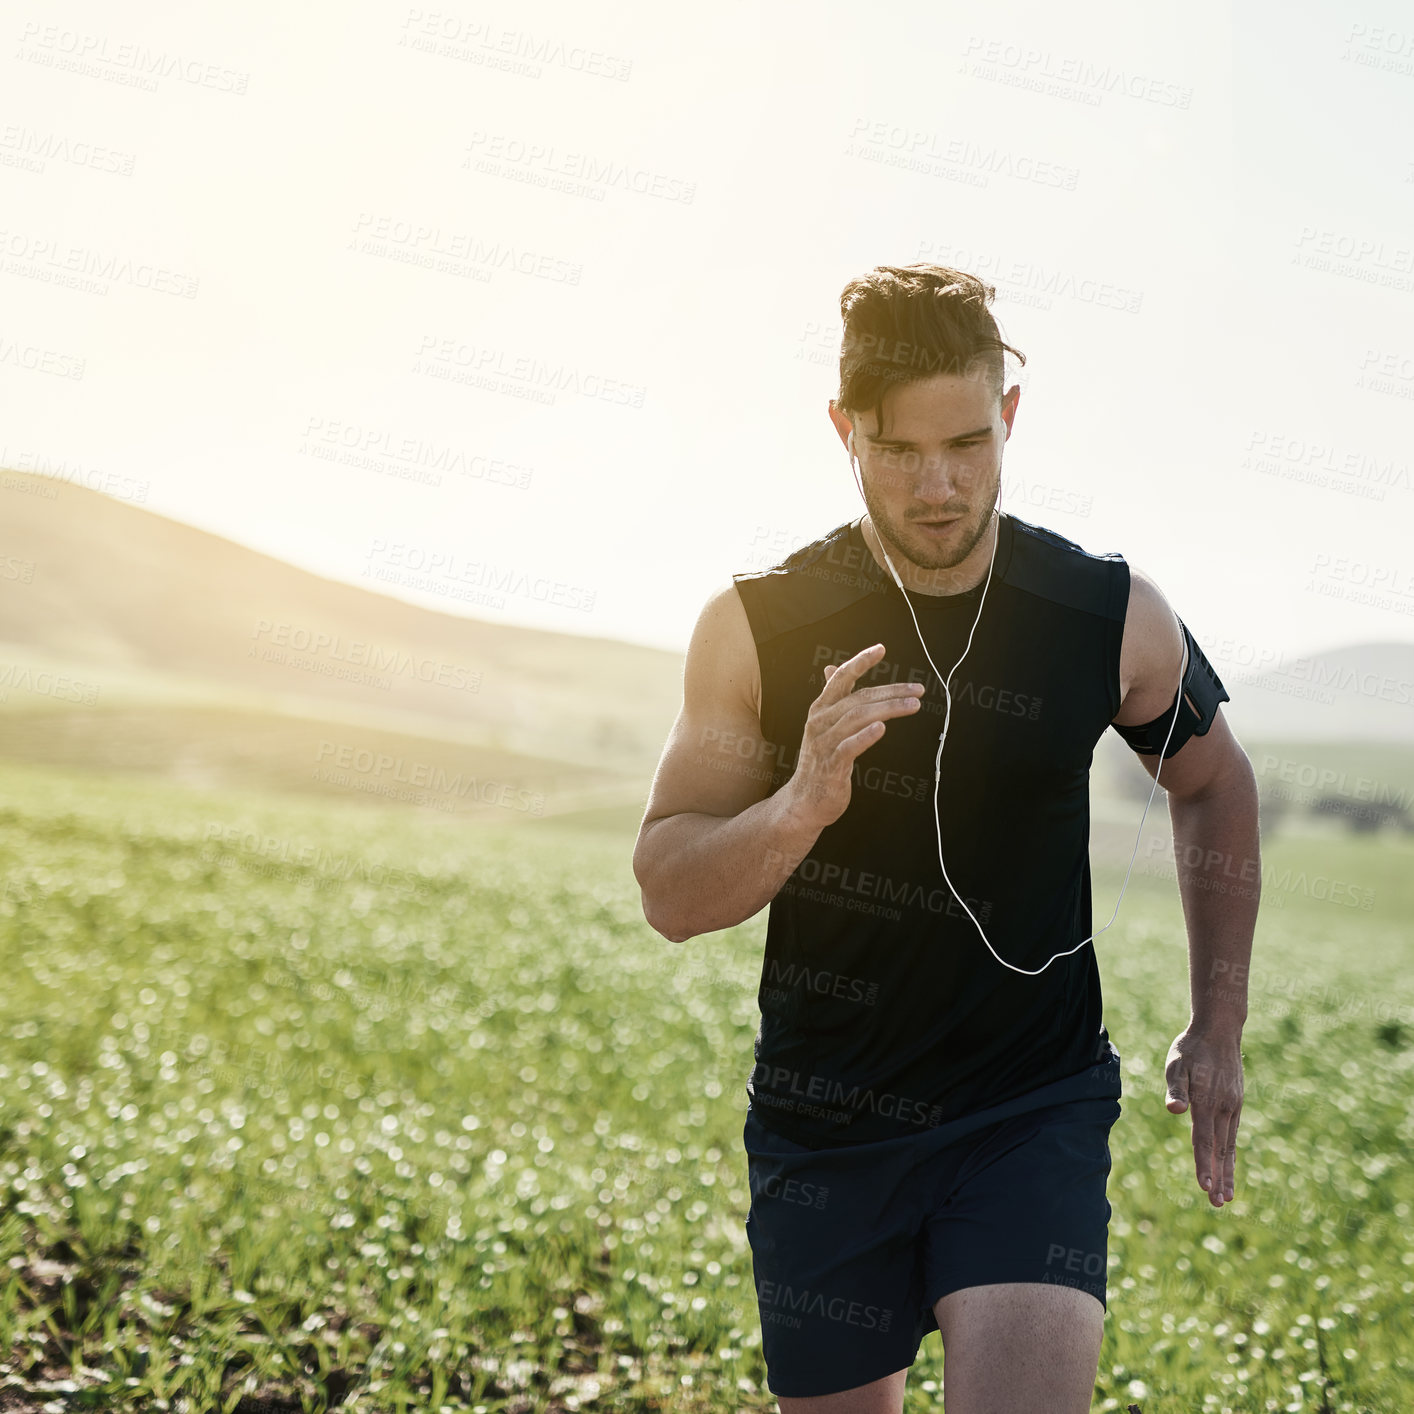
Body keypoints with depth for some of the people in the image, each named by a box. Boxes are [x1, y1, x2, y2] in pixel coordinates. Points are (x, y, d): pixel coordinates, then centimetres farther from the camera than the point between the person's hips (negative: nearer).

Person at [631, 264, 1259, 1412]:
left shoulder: (1112, 617, -6)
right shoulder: (758, 626, -8)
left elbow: (1215, 787, 14)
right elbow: (669, 897, -8)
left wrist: (1219, 1033, 12)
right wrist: (802, 806, -28)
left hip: (1036, 1113, -1)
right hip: (821, 1130, 1)